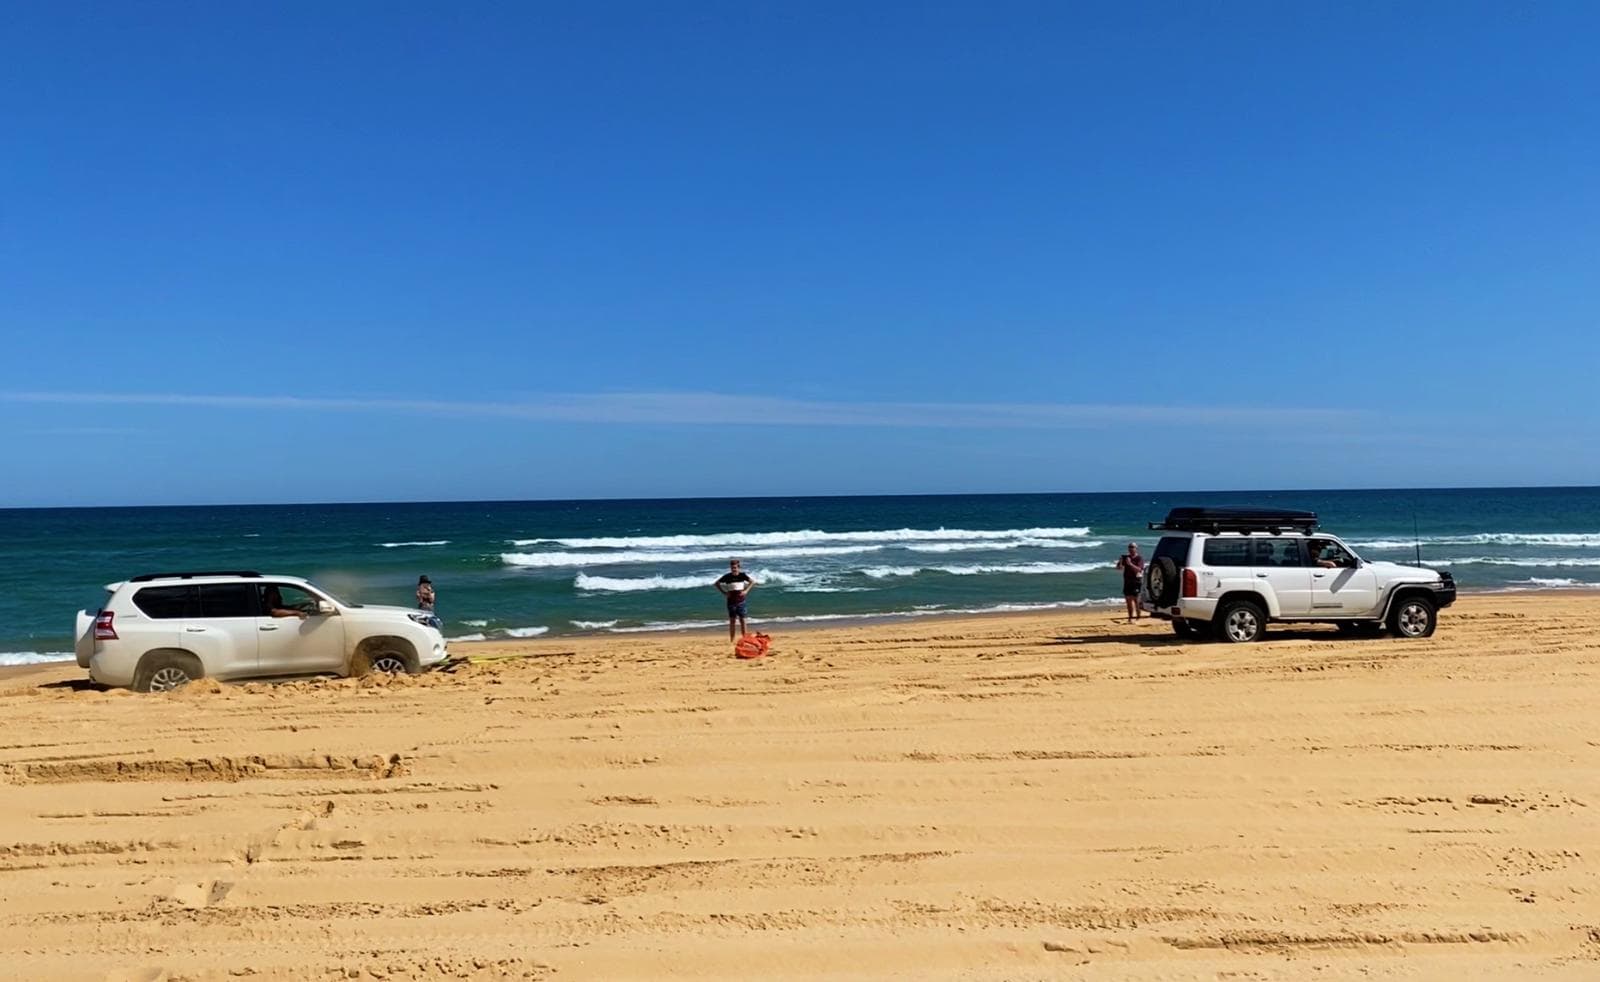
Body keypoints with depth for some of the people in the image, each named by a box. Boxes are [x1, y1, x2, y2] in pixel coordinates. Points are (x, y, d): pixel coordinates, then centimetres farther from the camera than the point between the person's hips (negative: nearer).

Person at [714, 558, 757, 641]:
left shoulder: (742, 575, -3)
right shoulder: (727, 576, -4)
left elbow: (752, 582, 9)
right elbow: (717, 583, 6)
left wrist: (746, 591, -2)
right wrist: (724, 592, -2)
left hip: (741, 601, 0)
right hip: (731, 601, 0)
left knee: (742, 619, 2)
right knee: (732, 620, 2)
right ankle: (732, 640, 7)